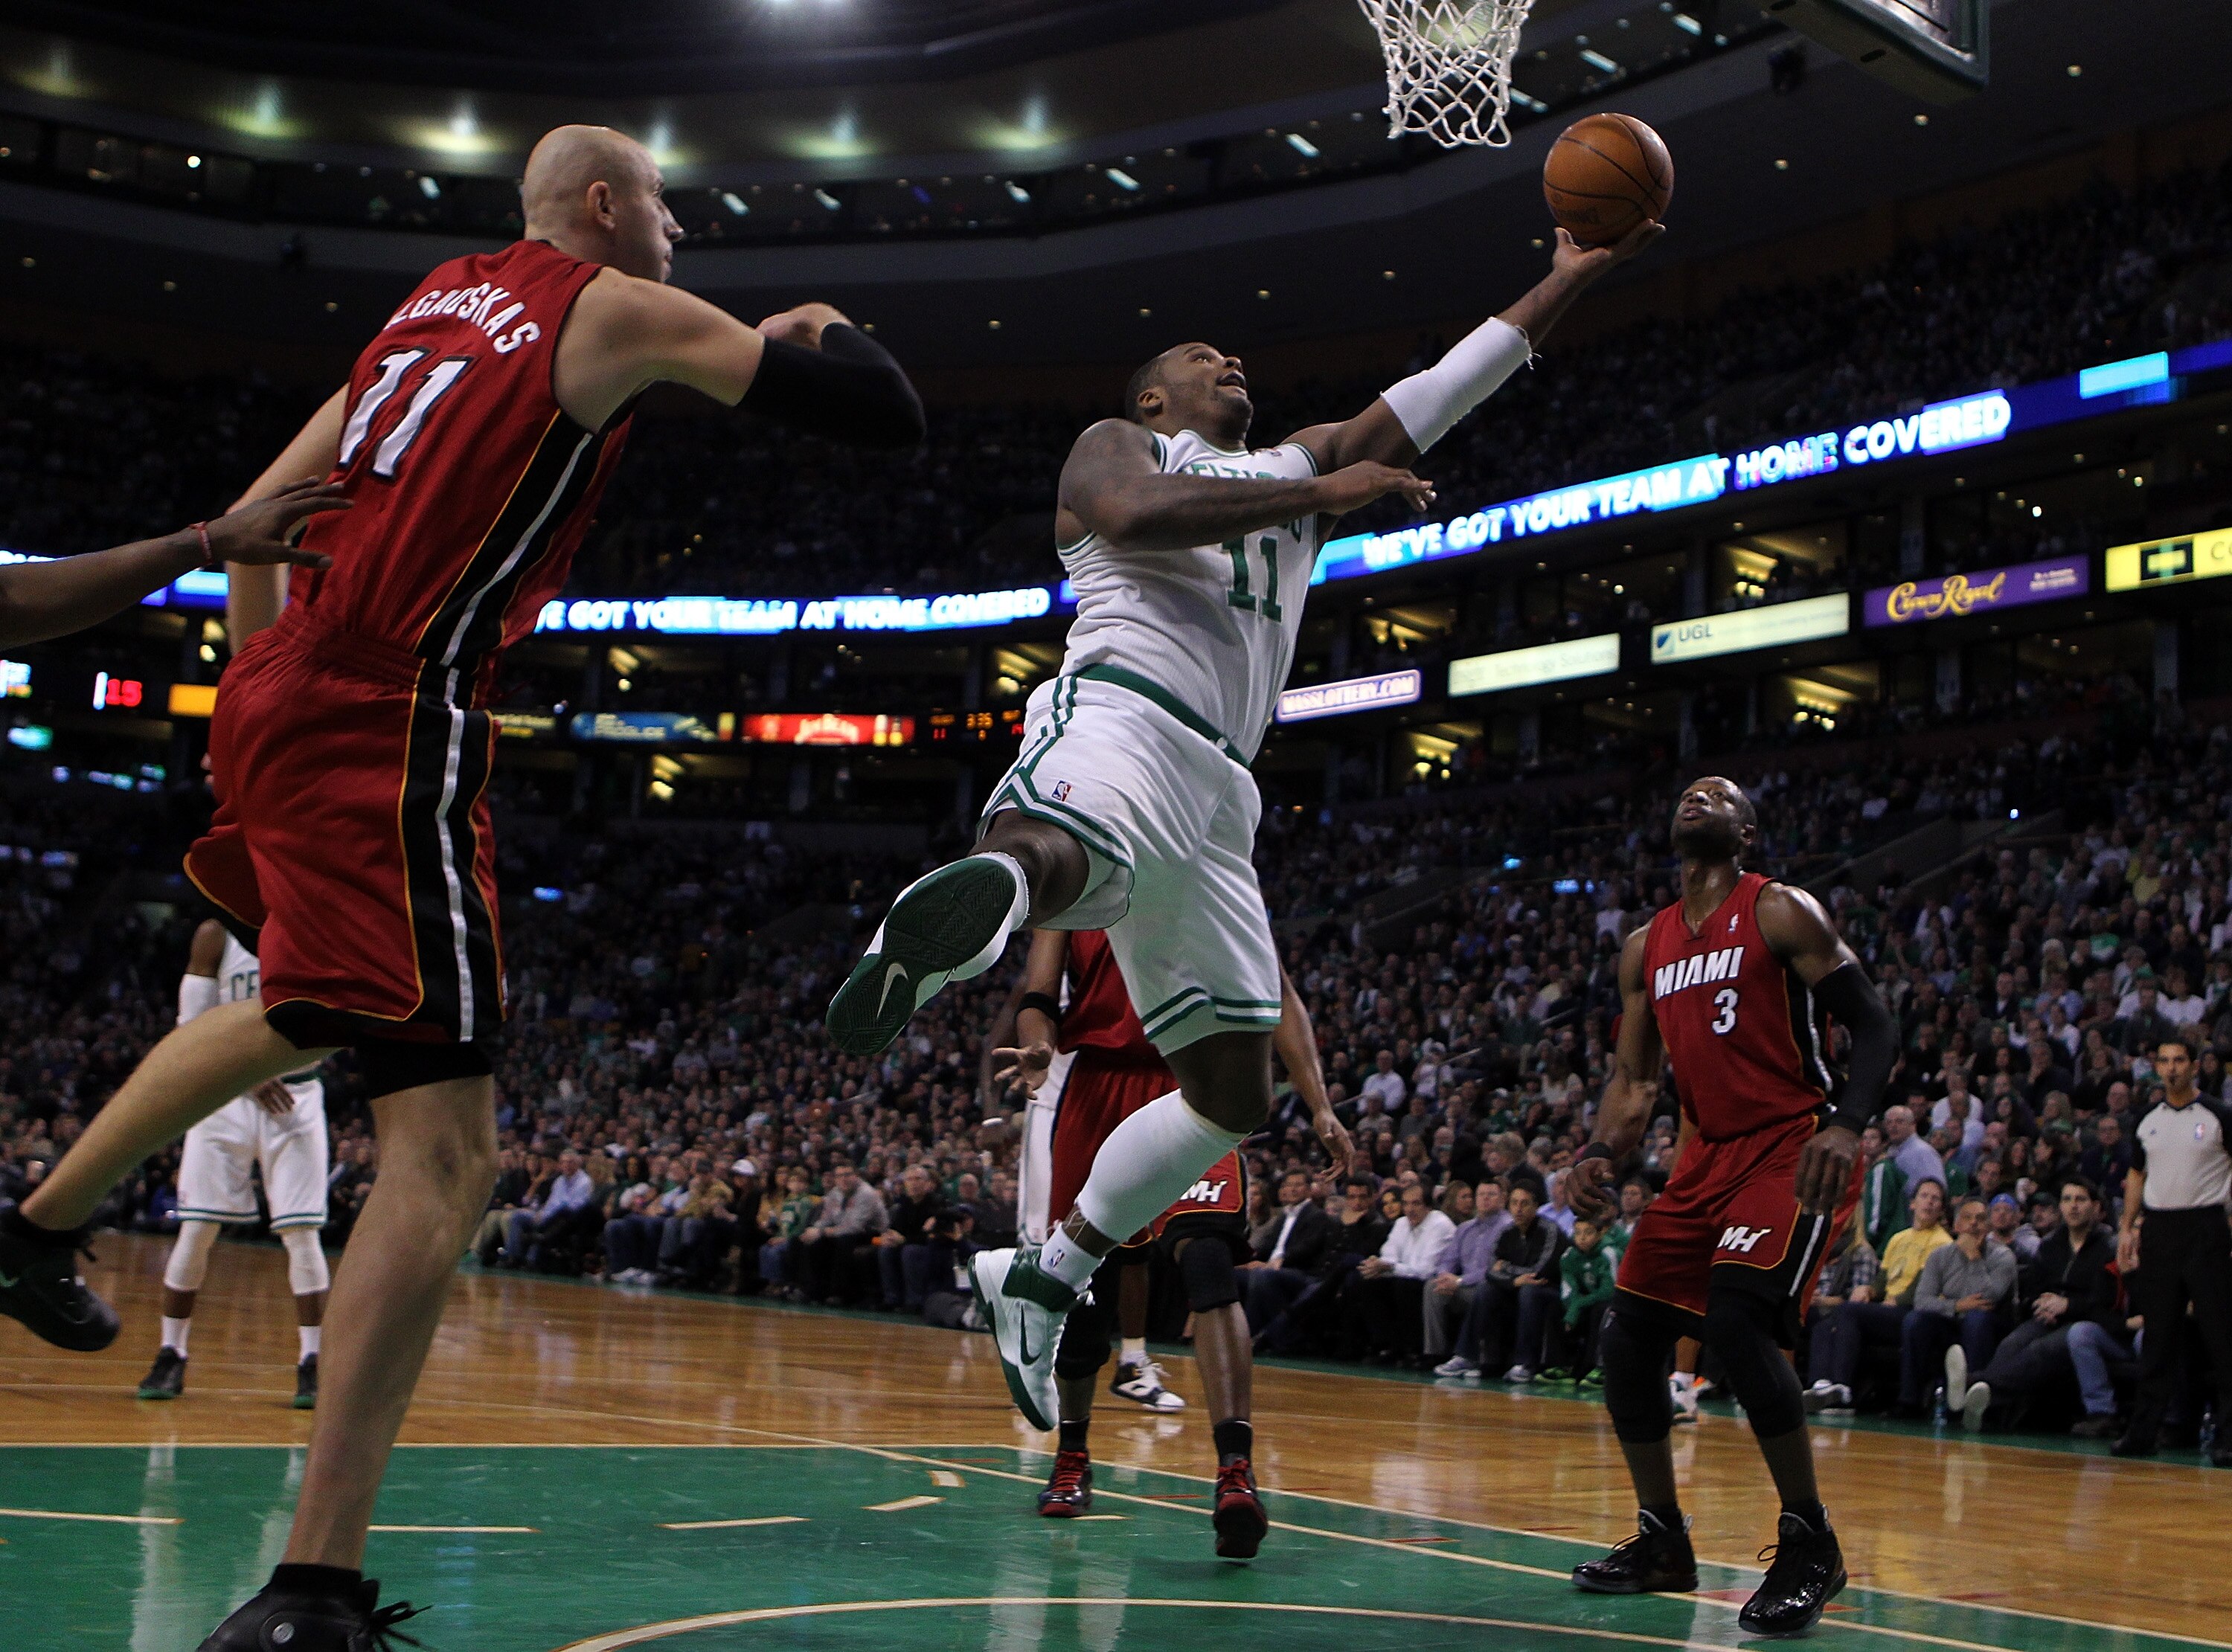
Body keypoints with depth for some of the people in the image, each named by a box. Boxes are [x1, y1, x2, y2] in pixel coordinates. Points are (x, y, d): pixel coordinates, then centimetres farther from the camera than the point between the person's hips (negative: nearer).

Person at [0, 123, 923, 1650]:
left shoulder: (443, 297, 20)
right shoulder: (620, 311, -1)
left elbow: (261, 512, 21)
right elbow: (888, 416, -5)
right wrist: (817, 333, 16)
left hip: (278, 705, 9)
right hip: (391, 735, -9)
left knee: (305, 1017, 35)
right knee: (445, 1149, -11)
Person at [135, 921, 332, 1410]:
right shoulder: (217, 934, 1)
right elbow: (192, 1026, -2)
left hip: (295, 1096, 0)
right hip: (226, 1094, 0)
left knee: (302, 1234, -6)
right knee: (196, 1230, -2)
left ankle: (310, 1365, -1)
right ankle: (171, 1357, 11)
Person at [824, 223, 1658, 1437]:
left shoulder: (1290, 465, 35)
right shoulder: (1119, 444, 16)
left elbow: (1428, 399, 32)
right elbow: (1134, 511, -10)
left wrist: (1567, 280, 30)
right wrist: (1323, 496, -8)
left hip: (1214, 787, 8)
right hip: (1123, 711, -8)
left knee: (1234, 1087, 8)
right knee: (1045, 857, -44)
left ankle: (1043, 1274, 14)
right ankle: (947, 912, -77)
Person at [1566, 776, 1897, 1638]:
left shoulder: (1781, 912, -6)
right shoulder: (1647, 944, 14)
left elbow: (1875, 1026, -10)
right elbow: (1630, 1075, 15)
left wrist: (1845, 1126, -28)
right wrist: (1598, 1156, -5)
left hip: (1793, 1149, -8)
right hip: (1709, 1158, 8)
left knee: (1737, 1317, -27)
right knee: (1627, 1336, 3)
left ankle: (1809, 1543, -14)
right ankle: (1662, 1542, 19)